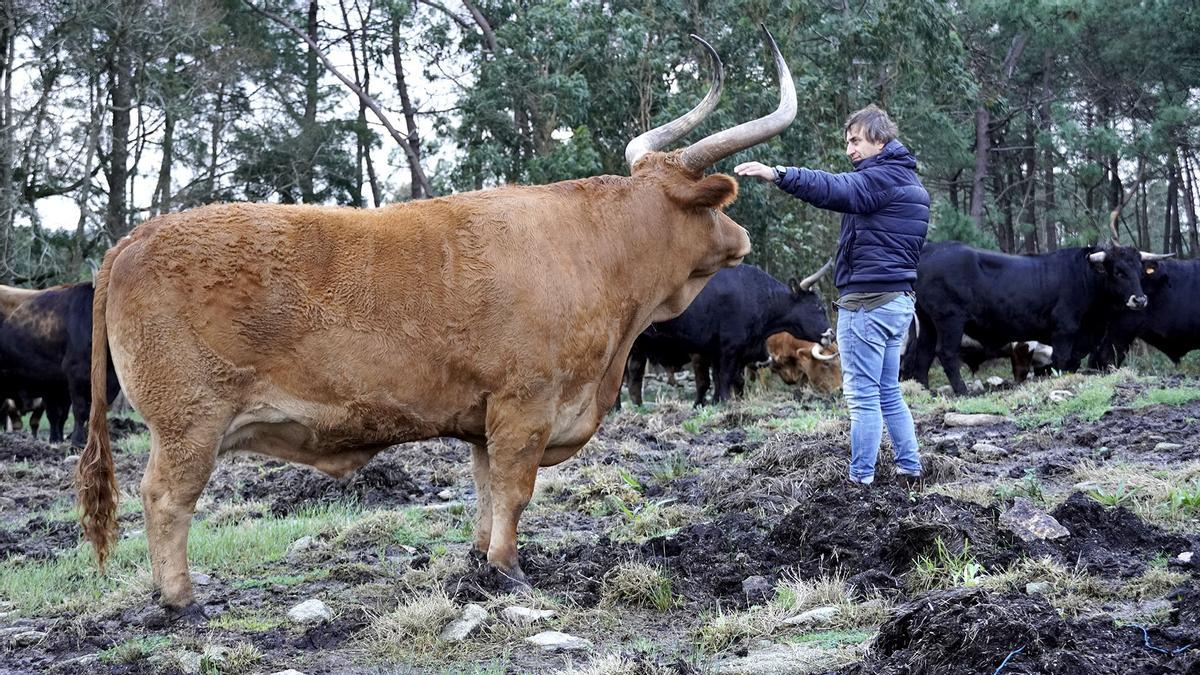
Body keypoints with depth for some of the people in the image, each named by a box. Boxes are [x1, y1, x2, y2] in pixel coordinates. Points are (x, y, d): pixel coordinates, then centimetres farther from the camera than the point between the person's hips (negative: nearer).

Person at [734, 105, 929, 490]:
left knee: (863, 396, -6)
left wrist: (778, 175, -42)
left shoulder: (882, 177, -13)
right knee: (888, 393, 16)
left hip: (867, 300, -10)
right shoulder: (908, 181, 19)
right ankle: (910, 472, 19)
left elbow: (836, 189, -31)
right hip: (899, 299, 10)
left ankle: (861, 480, -4)